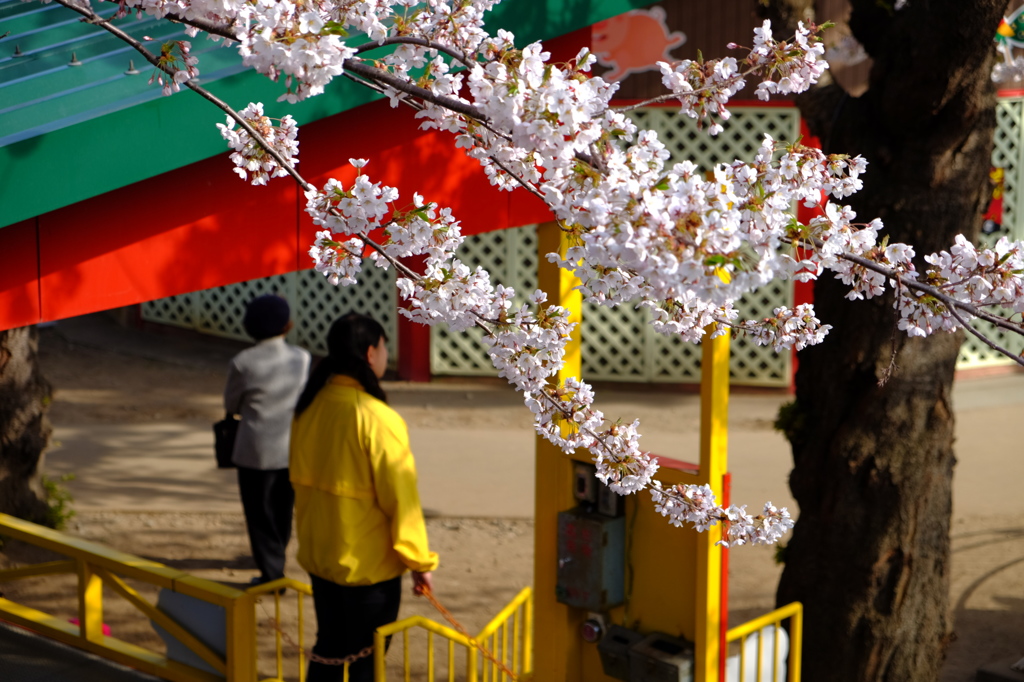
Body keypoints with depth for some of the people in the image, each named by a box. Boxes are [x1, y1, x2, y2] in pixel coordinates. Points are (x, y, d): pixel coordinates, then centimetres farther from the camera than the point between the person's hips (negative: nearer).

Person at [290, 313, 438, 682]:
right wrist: (419, 561, -8)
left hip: (318, 556, 7)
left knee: (328, 649, 20)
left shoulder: (309, 407, -1)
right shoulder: (378, 419, -23)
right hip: (369, 565, -7)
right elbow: (400, 497, -19)